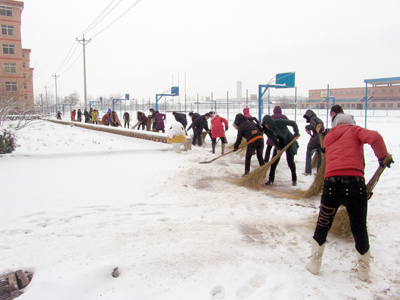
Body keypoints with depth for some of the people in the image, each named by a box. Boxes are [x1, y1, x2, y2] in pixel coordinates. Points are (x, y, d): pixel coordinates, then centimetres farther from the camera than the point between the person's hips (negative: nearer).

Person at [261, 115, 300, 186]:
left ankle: (294, 179, 11)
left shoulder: (280, 122, -28)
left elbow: (293, 123, -18)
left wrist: (296, 134, -17)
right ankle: (271, 179, 4)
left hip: (289, 143, -4)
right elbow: (273, 140, -8)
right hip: (279, 145, 4)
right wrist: (277, 149, -19)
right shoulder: (266, 130, -15)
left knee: (290, 161, -6)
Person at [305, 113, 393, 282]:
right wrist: (383, 157, 6)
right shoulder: (354, 130, 11)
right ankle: (364, 270, 27)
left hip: (331, 182, 3)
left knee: (323, 225, 17)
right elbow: (374, 137, -6)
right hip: (354, 181, -2)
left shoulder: (329, 138, 25)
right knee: (359, 228, 12)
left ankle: (314, 263, 26)